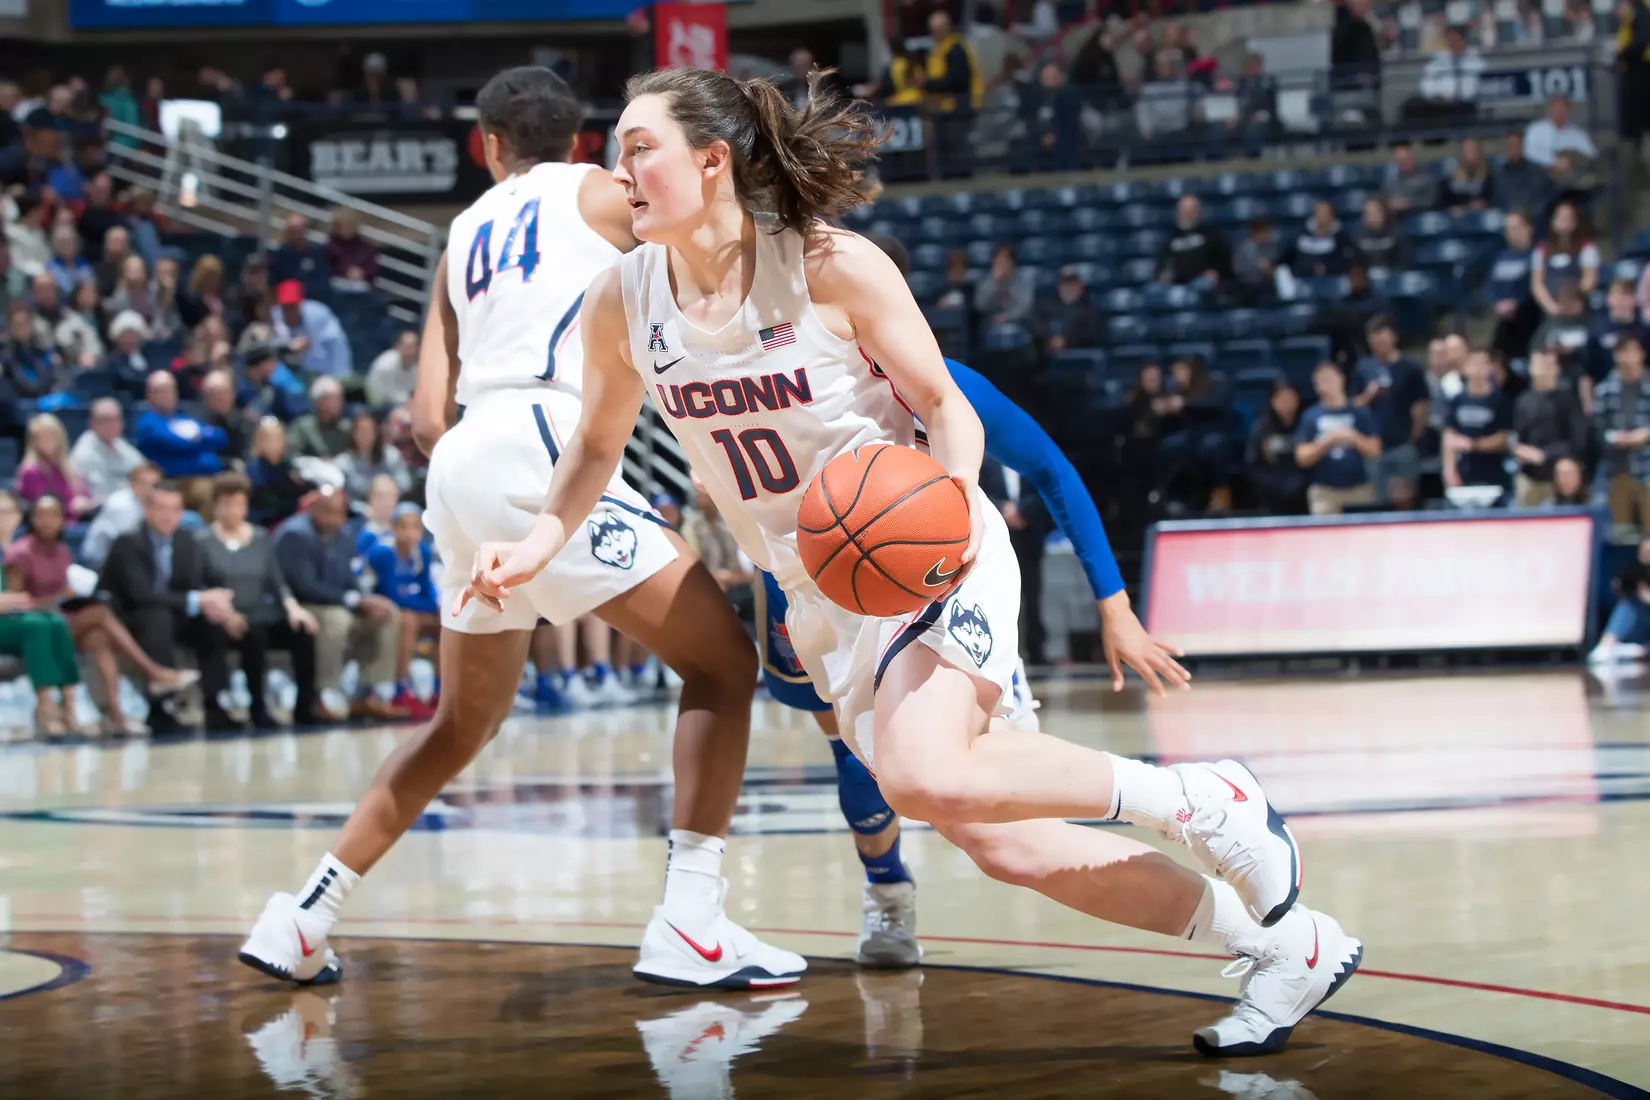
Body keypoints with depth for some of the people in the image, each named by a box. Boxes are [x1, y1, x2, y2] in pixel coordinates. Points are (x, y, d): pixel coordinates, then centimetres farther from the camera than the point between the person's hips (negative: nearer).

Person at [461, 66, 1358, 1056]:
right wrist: (537, 546, -2)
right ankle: (1286, 945, 13)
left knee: (922, 775, -33)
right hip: (823, 597, 5)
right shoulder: (624, 304, -2)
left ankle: (1200, 798, -12)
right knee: (1001, 842, -1)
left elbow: (949, 409, -7)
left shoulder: (833, 266, -15)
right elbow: (600, 442, 14)